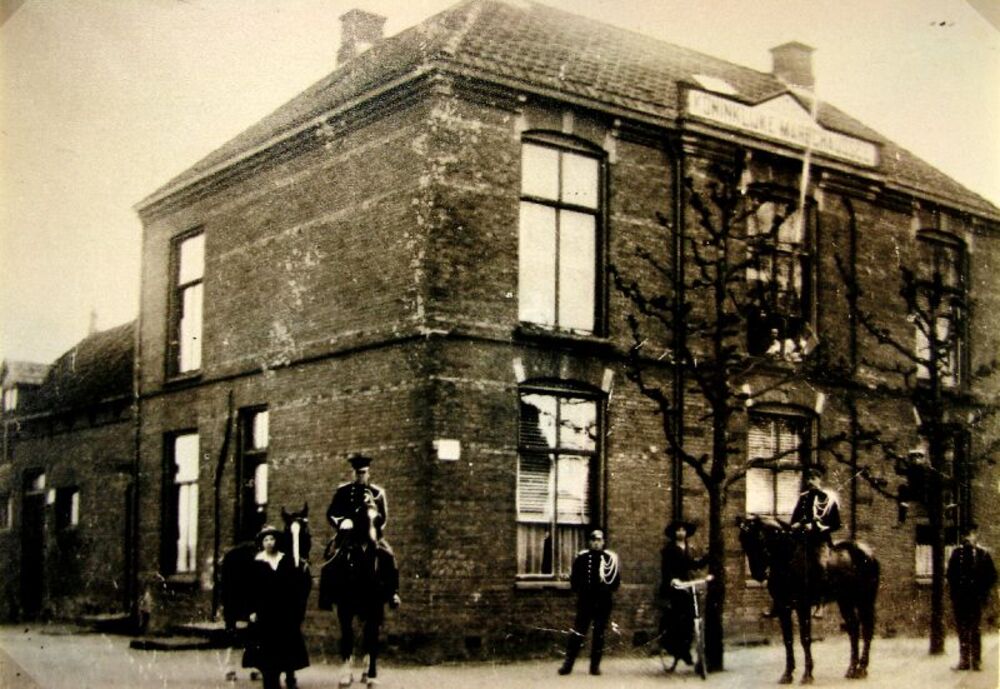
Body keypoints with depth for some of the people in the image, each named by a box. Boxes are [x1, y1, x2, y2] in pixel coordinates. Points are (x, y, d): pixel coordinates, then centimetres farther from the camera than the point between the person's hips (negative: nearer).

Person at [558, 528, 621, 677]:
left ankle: (595, 665, 12)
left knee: (599, 634, 5)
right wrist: (579, 590, 0)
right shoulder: (581, 557, 3)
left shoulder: (610, 558, 2)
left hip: (603, 603, 1)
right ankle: (568, 663, 0)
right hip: (585, 601, 0)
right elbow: (573, 577, 7)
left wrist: (607, 589, -3)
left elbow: (616, 580, 4)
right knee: (577, 632, -3)